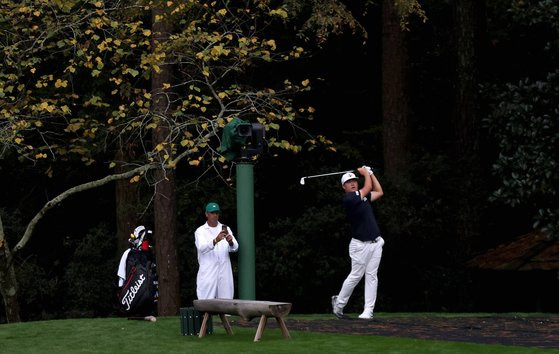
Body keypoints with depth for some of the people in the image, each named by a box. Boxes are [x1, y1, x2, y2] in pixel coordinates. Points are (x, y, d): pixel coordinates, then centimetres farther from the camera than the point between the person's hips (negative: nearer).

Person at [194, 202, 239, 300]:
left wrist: (230, 242, -24)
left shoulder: (226, 229, 14)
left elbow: (235, 248, 0)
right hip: (208, 273, -3)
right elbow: (202, 247, -16)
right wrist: (216, 240, -34)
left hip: (224, 273, 3)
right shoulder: (200, 231, 4)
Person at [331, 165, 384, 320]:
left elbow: (379, 192, 27)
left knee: (372, 276, 1)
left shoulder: (363, 196, 14)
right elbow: (368, 188, -10)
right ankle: (339, 303, 16)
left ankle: (368, 311, -1)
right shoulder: (348, 199, -12)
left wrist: (371, 173, 20)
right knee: (356, 275, -3)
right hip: (360, 245, -7)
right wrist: (366, 173, 7)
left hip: (376, 243, 7)